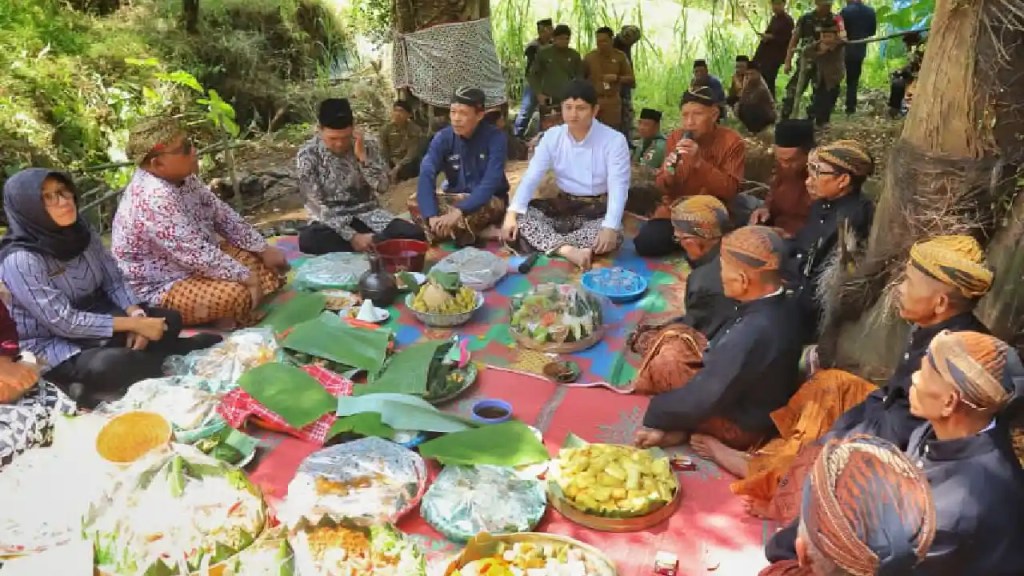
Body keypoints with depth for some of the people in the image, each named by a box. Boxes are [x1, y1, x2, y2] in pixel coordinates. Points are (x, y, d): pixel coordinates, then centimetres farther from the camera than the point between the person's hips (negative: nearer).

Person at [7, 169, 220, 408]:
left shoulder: (80, 233, -3)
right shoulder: (20, 260, -23)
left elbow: (114, 282, 2)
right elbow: (64, 322, -25)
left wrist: (137, 315, -18)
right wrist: (133, 324, -24)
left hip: (95, 320, 6)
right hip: (53, 346, -6)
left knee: (169, 319, -5)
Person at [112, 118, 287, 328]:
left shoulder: (181, 176, -2)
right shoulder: (155, 198, -31)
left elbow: (221, 214, 5)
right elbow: (196, 254, -33)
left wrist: (263, 249, 1)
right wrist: (246, 277, -26)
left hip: (194, 263, 10)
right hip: (159, 288, -10)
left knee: (262, 264, 4)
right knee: (236, 294, -31)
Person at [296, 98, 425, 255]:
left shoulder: (367, 144, -2)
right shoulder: (307, 154, -11)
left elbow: (382, 187, -8)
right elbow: (318, 206, -15)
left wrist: (363, 156, -21)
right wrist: (352, 236, -25)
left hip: (367, 214, 2)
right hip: (330, 220, -1)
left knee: (414, 234, -23)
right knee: (307, 240, -37)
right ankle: (371, 246, -21)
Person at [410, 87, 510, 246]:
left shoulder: (495, 137, -18)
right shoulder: (443, 137, -9)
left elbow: (490, 183, -27)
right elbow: (426, 175, -22)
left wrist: (459, 211, -41)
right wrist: (432, 216, -39)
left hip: (488, 200, -4)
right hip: (454, 197, 5)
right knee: (415, 201, -24)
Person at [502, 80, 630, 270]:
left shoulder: (614, 140, -14)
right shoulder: (552, 136, -4)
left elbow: (618, 187, -23)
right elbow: (531, 177, -9)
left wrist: (610, 227, -41)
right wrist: (512, 213, -26)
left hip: (598, 211, -3)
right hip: (563, 206, 3)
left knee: (613, 236, -35)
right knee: (519, 216, -22)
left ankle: (542, 243, -31)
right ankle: (568, 251, -41)